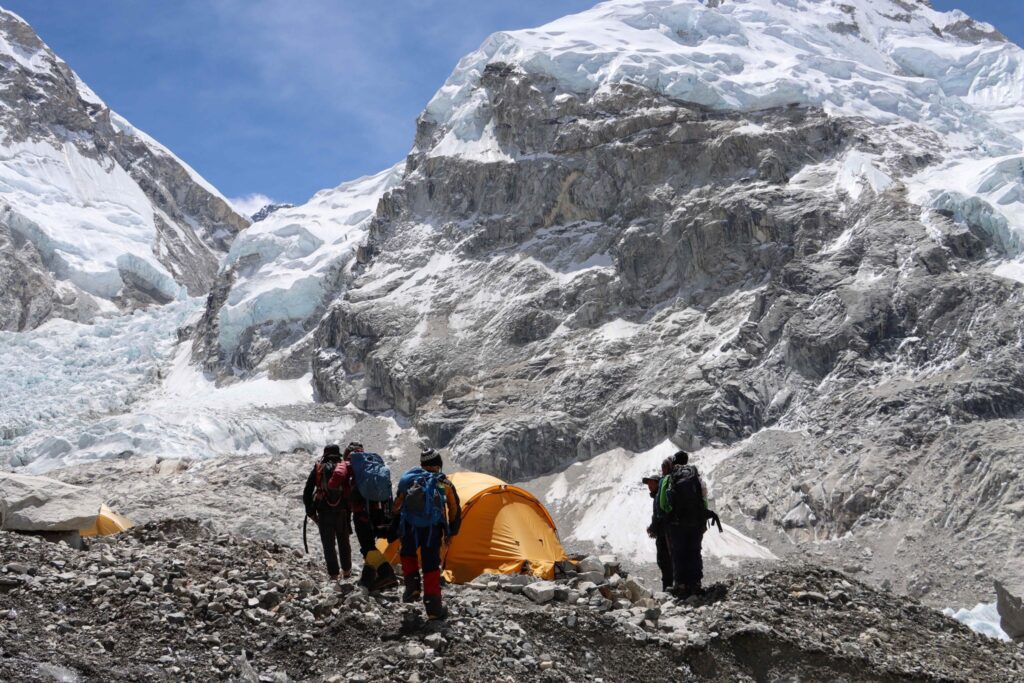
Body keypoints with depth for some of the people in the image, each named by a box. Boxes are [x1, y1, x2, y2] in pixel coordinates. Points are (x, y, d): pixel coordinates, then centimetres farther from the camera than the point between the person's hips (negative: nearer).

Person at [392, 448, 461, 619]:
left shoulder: (409, 480, 13)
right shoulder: (445, 483, 11)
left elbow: (397, 507, 15)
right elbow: (455, 510, 17)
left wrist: (395, 528, 23)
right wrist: (451, 532, 27)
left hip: (410, 528, 1)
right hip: (433, 528, -1)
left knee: (407, 553, 28)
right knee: (431, 565, 7)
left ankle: (412, 586, 9)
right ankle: (434, 607, 5)